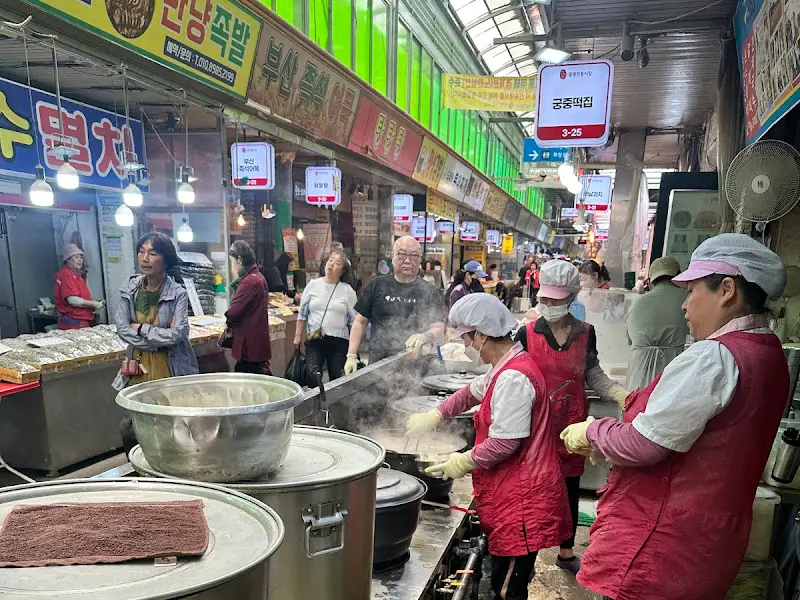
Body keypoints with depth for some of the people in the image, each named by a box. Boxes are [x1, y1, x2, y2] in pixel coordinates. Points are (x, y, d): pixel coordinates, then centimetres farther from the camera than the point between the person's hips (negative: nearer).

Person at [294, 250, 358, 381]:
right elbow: (303, 313, 8)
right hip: (314, 340, 1)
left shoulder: (348, 290, -1)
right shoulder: (313, 285, 3)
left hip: (339, 341, -1)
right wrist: (298, 335, 6)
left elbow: (353, 320, 2)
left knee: (337, 379, 7)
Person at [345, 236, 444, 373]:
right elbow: (361, 322, 11)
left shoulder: (429, 291, 4)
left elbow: (439, 329, -3)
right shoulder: (377, 285, 8)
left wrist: (424, 337, -26)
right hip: (377, 365, 1)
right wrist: (352, 356, 3)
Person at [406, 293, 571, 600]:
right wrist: (434, 416, 17)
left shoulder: (513, 377, -23)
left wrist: (463, 462, -9)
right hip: (513, 492, 10)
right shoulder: (507, 367, 9)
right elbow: (475, 391, 25)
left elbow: (503, 444, -24)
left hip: (521, 498, -10)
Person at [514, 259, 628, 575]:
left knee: (570, 488, 14)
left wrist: (623, 396, -5)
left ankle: (566, 552, 35)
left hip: (572, 424, 3)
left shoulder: (585, 333, 1)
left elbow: (595, 377, 8)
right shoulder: (527, 334, -6)